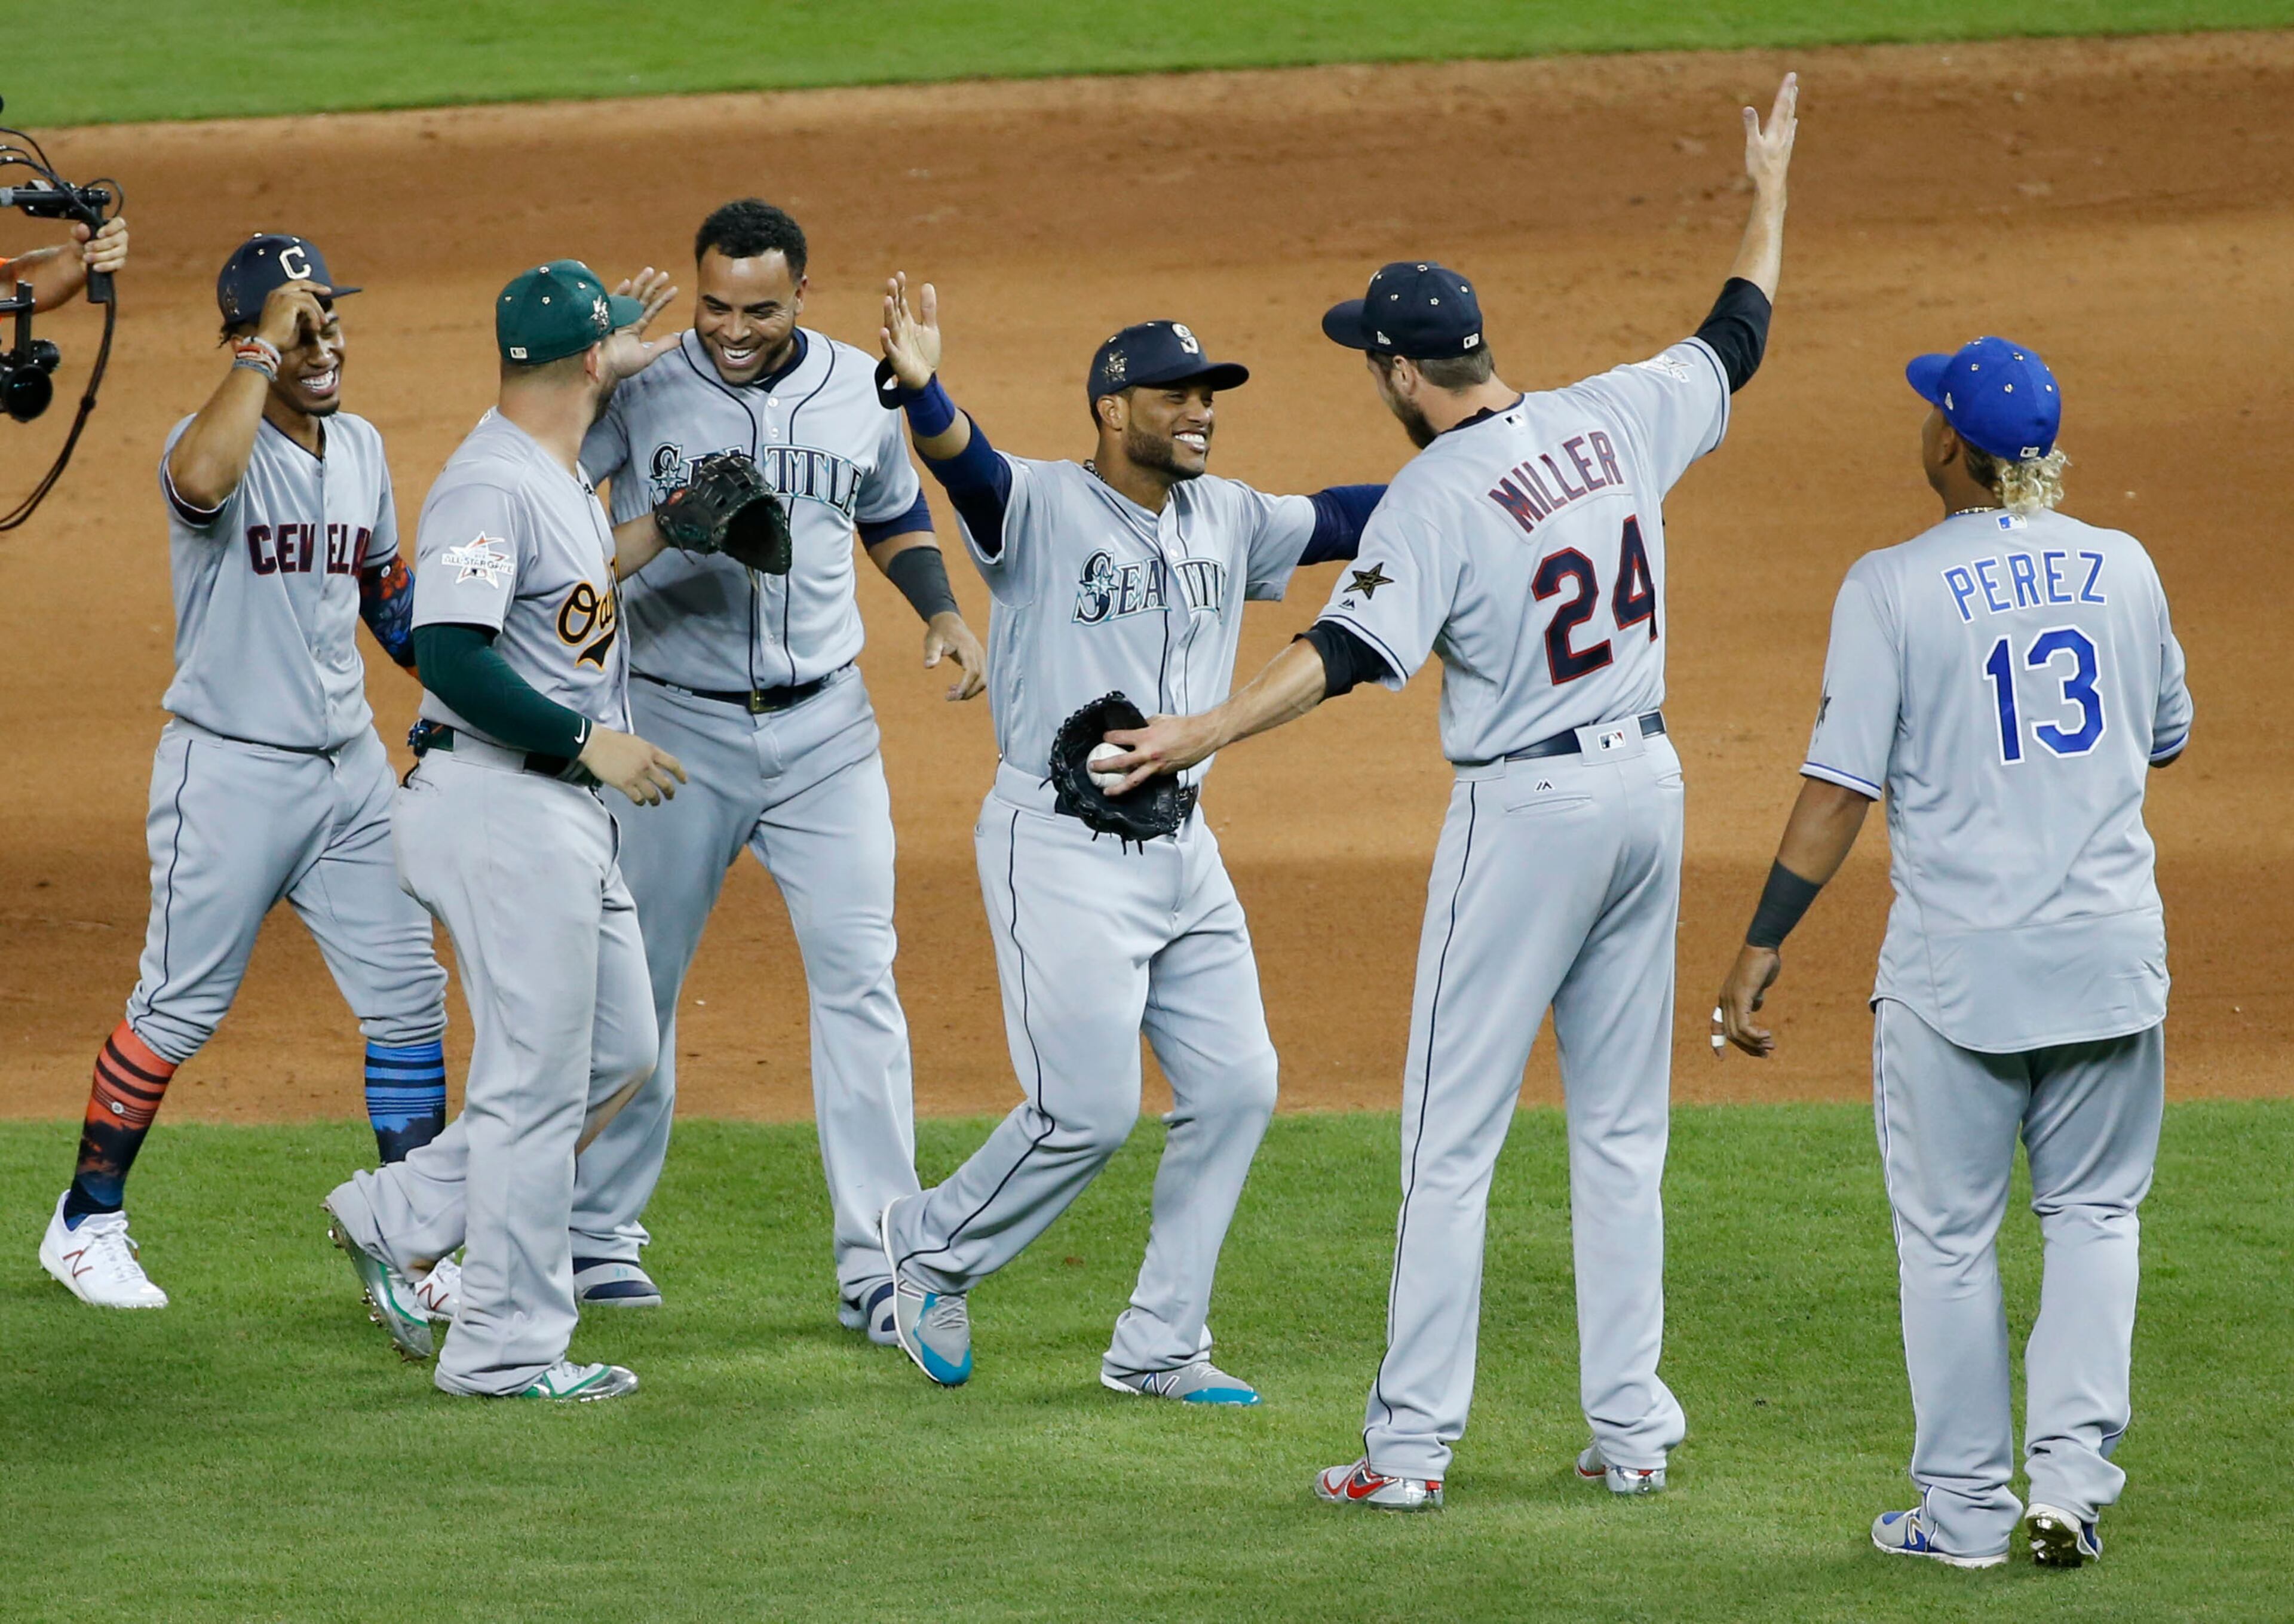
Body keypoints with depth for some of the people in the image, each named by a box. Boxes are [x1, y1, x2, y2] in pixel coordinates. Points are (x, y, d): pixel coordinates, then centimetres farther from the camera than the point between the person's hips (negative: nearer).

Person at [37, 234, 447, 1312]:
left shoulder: (361, 447, 9)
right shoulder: (221, 442, -15)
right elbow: (202, 477, -42)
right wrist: (263, 351, -33)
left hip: (349, 767, 7)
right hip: (229, 769, -7)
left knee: (407, 1000, 5)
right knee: (179, 1008, 2)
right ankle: (87, 1222, 17)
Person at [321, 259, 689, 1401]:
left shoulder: (563, 478, 13)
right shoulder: (489, 486, -18)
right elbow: (449, 653, -27)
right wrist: (588, 740, -24)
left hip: (566, 811, 10)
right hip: (499, 805, -10)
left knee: (618, 1051, 15)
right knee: (537, 1078, -5)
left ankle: (398, 1219, 21)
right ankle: (507, 1348, 3)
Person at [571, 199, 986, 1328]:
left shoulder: (858, 391, 4)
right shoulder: (638, 392, -7)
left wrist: (942, 611, 4)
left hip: (825, 727, 2)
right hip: (677, 726, -2)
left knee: (858, 977, -3)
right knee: (637, 978, 6)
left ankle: (876, 1260, -1)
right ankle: (597, 1230, 20)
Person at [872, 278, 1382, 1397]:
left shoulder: (1227, 519, 10)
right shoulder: (1040, 507, -11)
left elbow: (1343, 519, 15)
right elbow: (966, 465, -30)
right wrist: (918, 390, -50)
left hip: (1183, 850, 7)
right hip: (1058, 849, -7)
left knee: (1235, 1087, 4)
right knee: (1090, 1110, -11)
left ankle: (1160, 1348, 15)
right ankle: (930, 1249, 15)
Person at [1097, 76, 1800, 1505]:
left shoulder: (1440, 494, -16)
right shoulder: (1615, 420, 1)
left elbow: (1350, 650, -27)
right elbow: (1734, 343, 18)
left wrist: (1199, 737, -33)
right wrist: (1771, 195, 32)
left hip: (1527, 814, -7)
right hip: (1647, 790, 7)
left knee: (1453, 1136, -1)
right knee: (1624, 1129, 14)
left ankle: (1412, 1443, -2)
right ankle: (1632, 1428, 14)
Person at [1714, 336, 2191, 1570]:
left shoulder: (1895, 586, -9)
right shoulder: (2122, 568, 3)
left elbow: (1842, 784, -12)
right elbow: (2165, 738, 17)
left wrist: (1762, 947, -9)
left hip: (1958, 959, -3)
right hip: (2112, 948, 3)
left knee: (1948, 1234, 7)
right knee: (2093, 1212, 14)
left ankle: (1967, 1509, 11)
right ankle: (2070, 1482, 3)